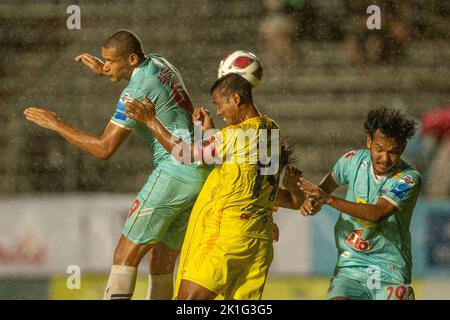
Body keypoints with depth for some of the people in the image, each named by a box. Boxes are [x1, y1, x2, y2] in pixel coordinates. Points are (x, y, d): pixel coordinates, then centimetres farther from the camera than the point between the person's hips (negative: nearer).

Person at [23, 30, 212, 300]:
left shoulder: (136, 93, -14)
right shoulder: (158, 63, 11)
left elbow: (104, 148, -14)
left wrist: (56, 124, -8)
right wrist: (103, 71, 32)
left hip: (175, 171, -9)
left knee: (126, 257, -9)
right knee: (161, 266, 9)